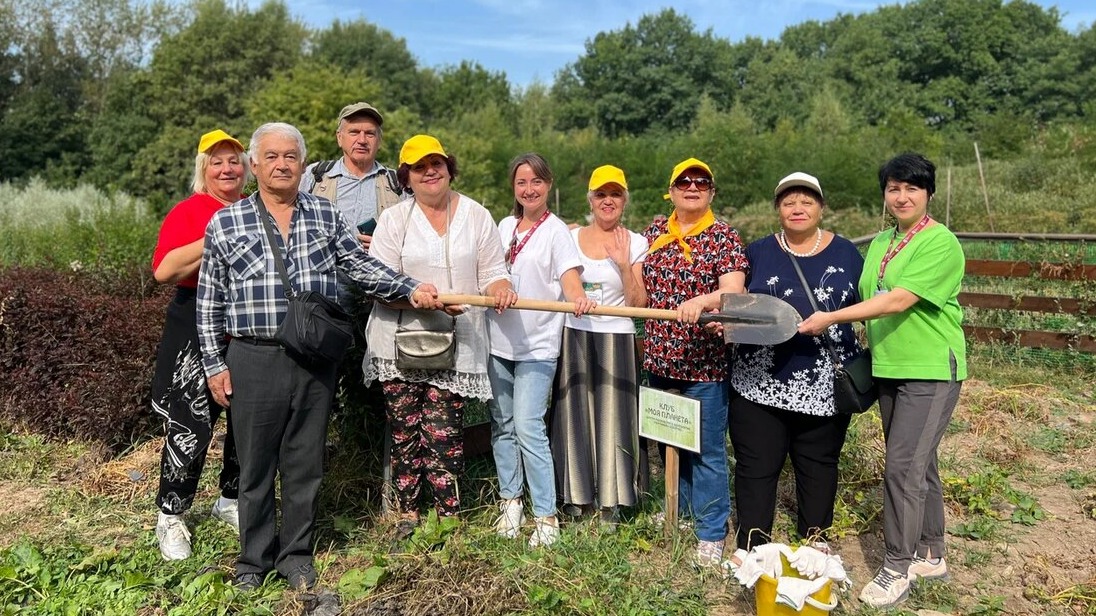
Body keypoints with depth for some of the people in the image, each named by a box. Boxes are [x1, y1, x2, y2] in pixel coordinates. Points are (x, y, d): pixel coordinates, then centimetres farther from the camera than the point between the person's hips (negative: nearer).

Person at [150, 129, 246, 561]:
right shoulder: (188, 211, -5)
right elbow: (163, 271, -18)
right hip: (199, 329, -5)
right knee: (192, 424, -4)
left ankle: (231, 499, 31)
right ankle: (171, 517, 14)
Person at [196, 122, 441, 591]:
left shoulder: (326, 215, 7)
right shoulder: (224, 223, 3)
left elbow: (362, 267, 7)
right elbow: (209, 302, 5)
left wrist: (410, 289, -6)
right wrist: (214, 364, 1)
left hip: (315, 359, 2)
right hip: (253, 360, -1)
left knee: (305, 463, 10)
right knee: (256, 466, 8)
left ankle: (296, 554, 27)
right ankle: (254, 558, 26)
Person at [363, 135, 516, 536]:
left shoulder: (477, 217, 7)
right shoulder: (394, 220, 4)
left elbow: (492, 274, 6)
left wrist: (501, 289, -18)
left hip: (455, 346, -1)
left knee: (443, 433, -4)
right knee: (405, 432, 6)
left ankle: (449, 518, 9)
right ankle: (407, 515, 20)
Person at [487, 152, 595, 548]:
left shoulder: (556, 230, -6)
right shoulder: (505, 226, 12)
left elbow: (570, 277, -19)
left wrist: (578, 297, -39)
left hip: (537, 345, -6)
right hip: (499, 339, 6)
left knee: (529, 429, -12)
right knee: (502, 425, 11)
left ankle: (546, 518, -3)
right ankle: (510, 501, 26)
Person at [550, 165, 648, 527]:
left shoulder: (636, 244, 3)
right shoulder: (570, 238, 8)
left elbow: (638, 305, -3)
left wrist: (624, 264, -13)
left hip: (616, 341, -2)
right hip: (574, 338, 2)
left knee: (612, 419, 0)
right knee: (575, 418, 6)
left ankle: (610, 504, 13)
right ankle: (576, 500, 18)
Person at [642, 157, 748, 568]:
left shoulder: (723, 237, -6)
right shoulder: (654, 233, 9)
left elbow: (733, 291, -21)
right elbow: (640, 293, 14)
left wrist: (701, 301, -38)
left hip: (704, 363, -5)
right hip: (659, 359, 5)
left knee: (707, 451, 2)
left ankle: (711, 534, 16)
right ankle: (681, 507, 40)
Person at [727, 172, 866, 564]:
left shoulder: (845, 253, 7)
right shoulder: (759, 252, 6)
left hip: (824, 383, 1)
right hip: (761, 381, 0)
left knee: (818, 463, 13)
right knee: (756, 464, 4)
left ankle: (815, 538, 30)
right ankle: (751, 543, 15)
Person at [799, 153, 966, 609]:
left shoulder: (940, 243, -14)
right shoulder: (880, 243, 11)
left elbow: (899, 301, -23)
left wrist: (831, 318, -23)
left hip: (931, 371, -8)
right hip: (889, 369, 8)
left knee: (902, 468, -8)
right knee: (918, 466, 16)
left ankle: (898, 569, 6)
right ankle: (930, 556, 30)